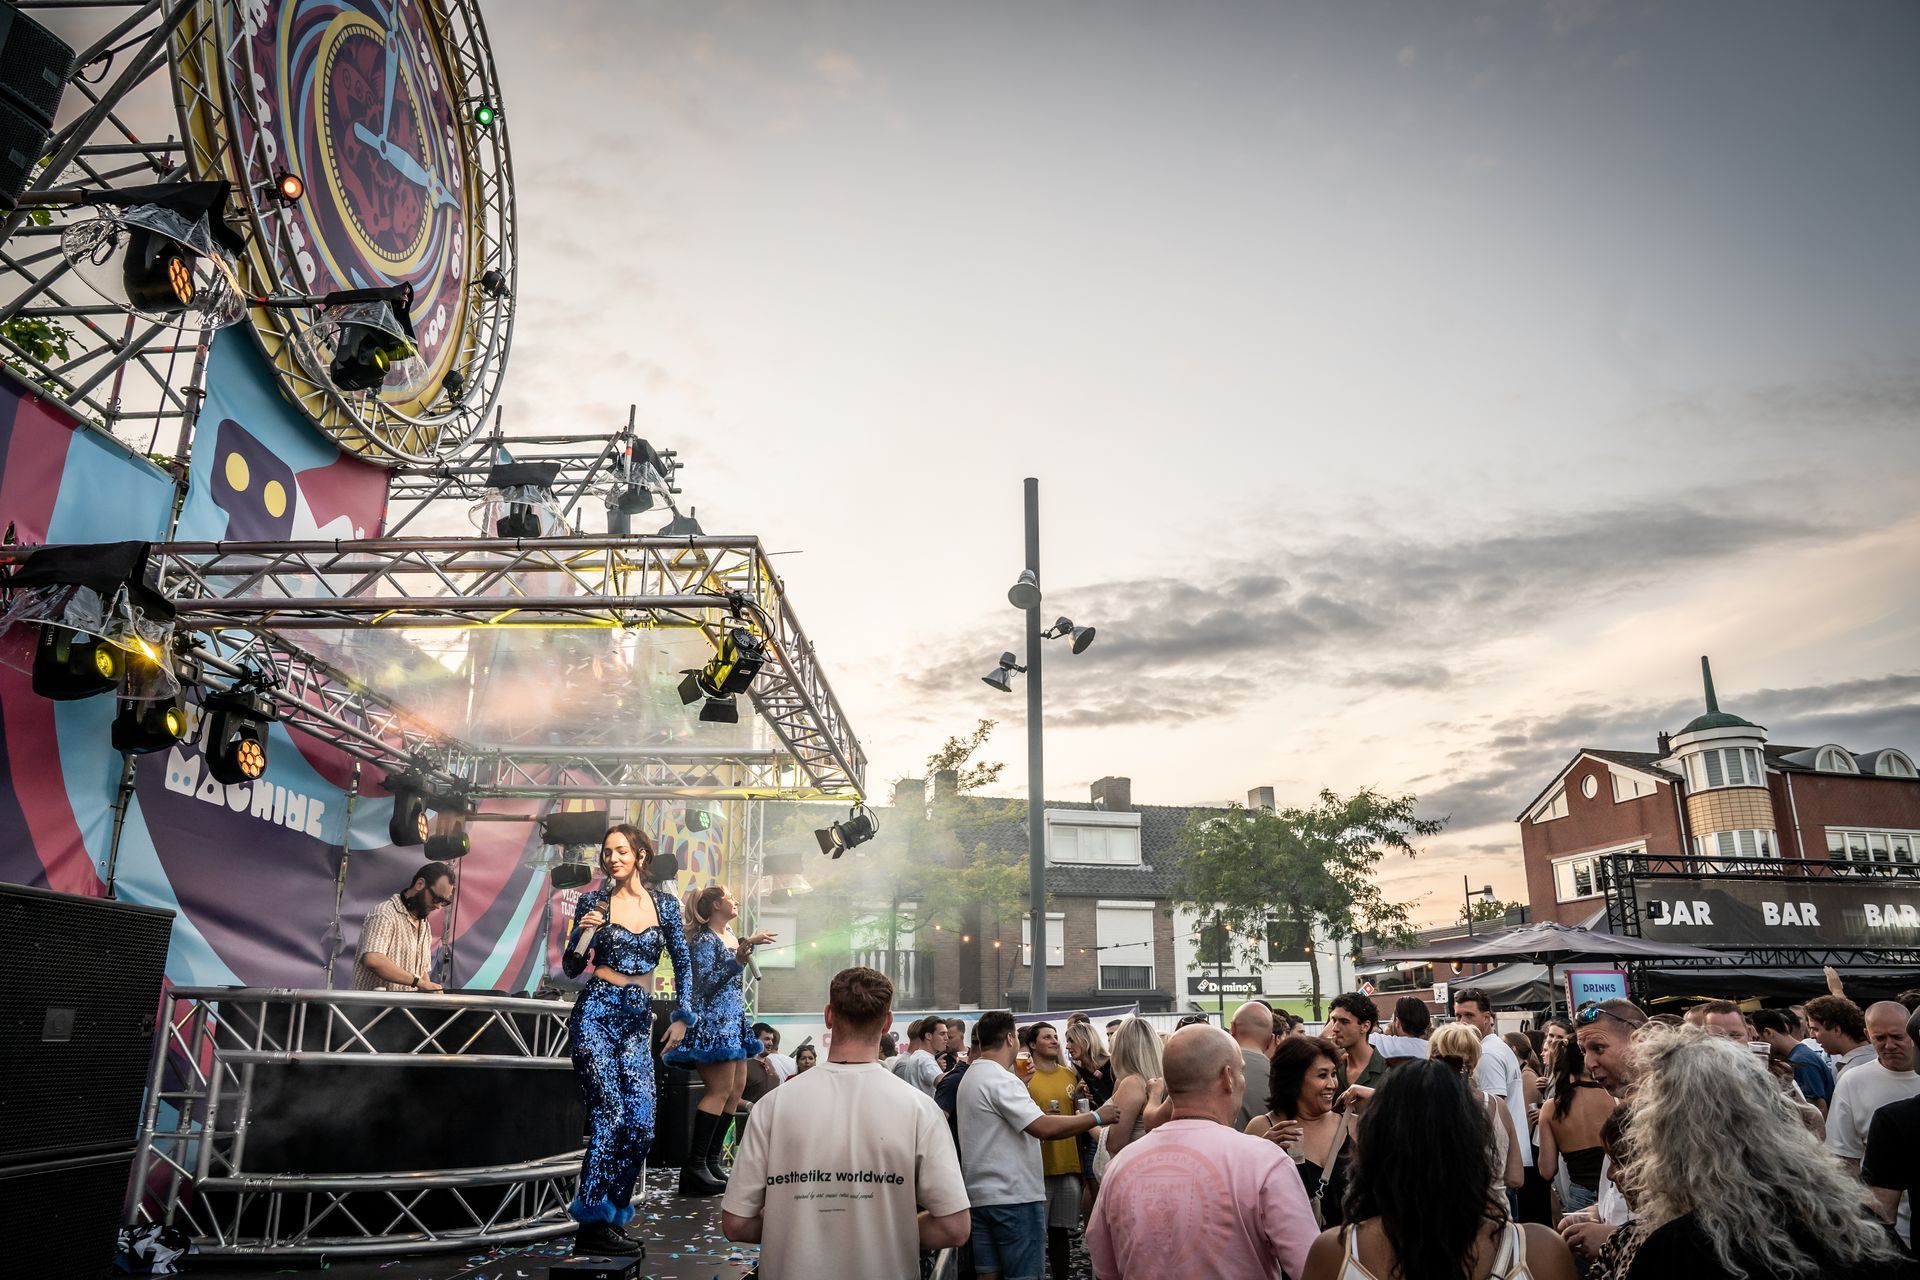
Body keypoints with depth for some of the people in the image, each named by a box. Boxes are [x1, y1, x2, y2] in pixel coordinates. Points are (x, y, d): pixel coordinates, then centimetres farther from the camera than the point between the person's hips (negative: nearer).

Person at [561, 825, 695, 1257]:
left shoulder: (664, 903, 6)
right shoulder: (593, 901, 0)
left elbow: (682, 961, 13)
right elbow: (572, 969, 4)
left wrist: (682, 1016, 7)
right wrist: (582, 934, -15)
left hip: (638, 1018, 3)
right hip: (596, 1013, -3)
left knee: (640, 1122, -2)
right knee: (610, 1112, -12)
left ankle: (612, 1218, 10)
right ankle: (593, 1224, -4)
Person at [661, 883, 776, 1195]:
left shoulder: (729, 933, 15)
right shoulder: (704, 940, -12)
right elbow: (705, 984, -21)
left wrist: (749, 944, 25)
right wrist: (738, 961, -27)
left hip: (732, 1022, 10)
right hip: (712, 1022, -10)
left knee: (737, 1088, 10)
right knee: (720, 1089, -15)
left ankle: (712, 1159, 15)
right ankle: (695, 1165, -14)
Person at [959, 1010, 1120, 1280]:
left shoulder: (971, 1076, 14)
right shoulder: (1000, 1079, -18)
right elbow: (1044, 1128, -26)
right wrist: (1097, 1117, -18)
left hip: (980, 1194, 9)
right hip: (1014, 1197, -9)